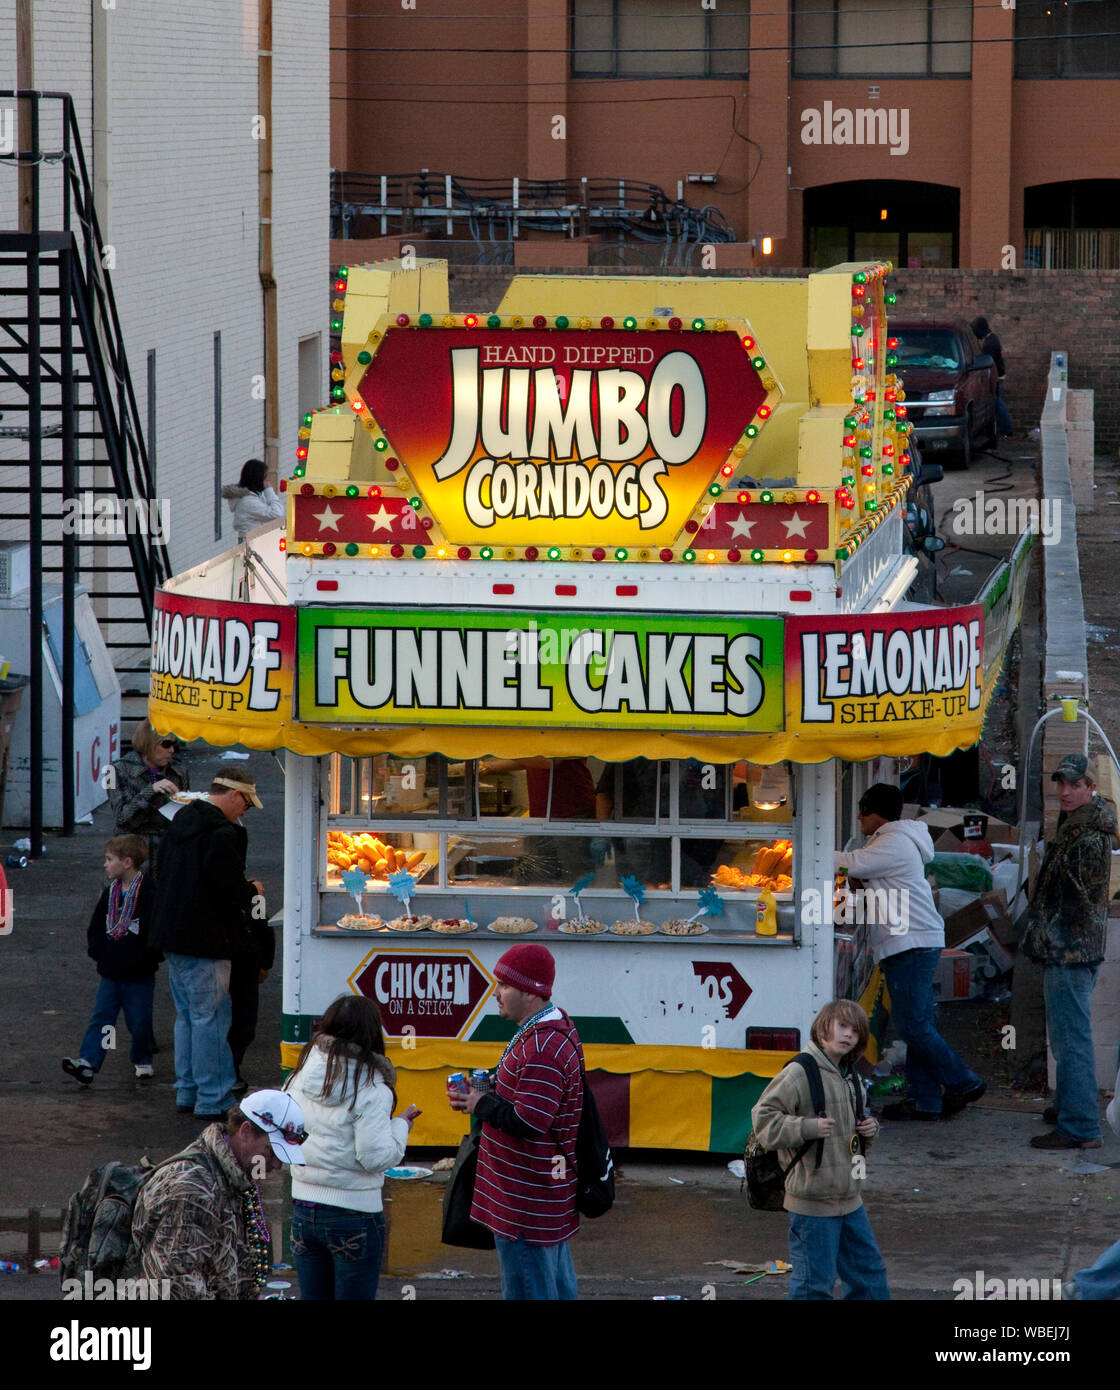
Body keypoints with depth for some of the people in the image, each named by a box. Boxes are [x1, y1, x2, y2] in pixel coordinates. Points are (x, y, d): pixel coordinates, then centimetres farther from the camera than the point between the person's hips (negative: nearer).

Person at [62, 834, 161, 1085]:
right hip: (110, 972, 6)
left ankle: (141, 1060, 27)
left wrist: (144, 959, -15)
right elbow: (95, 928, 17)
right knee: (100, 1019, -2)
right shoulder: (110, 894, 7)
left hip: (139, 976, -6)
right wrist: (97, 951, 4)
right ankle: (88, 1062, -10)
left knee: (139, 1021, 6)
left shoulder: (149, 894, -14)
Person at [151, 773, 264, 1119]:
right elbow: (228, 888, -23)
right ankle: (213, 1099, -3)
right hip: (204, 941, -10)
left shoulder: (182, 822, 11)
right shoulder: (222, 834, -18)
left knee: (186, 1015, 18)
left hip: (171, 933, 10)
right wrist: (252, 891, 0)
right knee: (211, 1017, -5)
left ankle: (187, 1091, 24)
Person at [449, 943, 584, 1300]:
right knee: (558, 1284, 18)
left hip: (527, 1199, -11)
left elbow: (528, 1122, -30)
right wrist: (487, 1090, 6)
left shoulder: (542, 1049, -25)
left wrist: (481, 1104, -13)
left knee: (527, 1290, -4)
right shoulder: (556, 1026, 10)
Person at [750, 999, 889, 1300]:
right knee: (815, 1282, -3)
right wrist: (807, 1128, -26)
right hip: (812, 1202, -8)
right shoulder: (799, 1074, -14)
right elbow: (763, 1120, -16)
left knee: (870, 1273, 17)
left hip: (849, 1200, 8)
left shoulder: (850, 1077, 12)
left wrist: (869, 1128, 6)